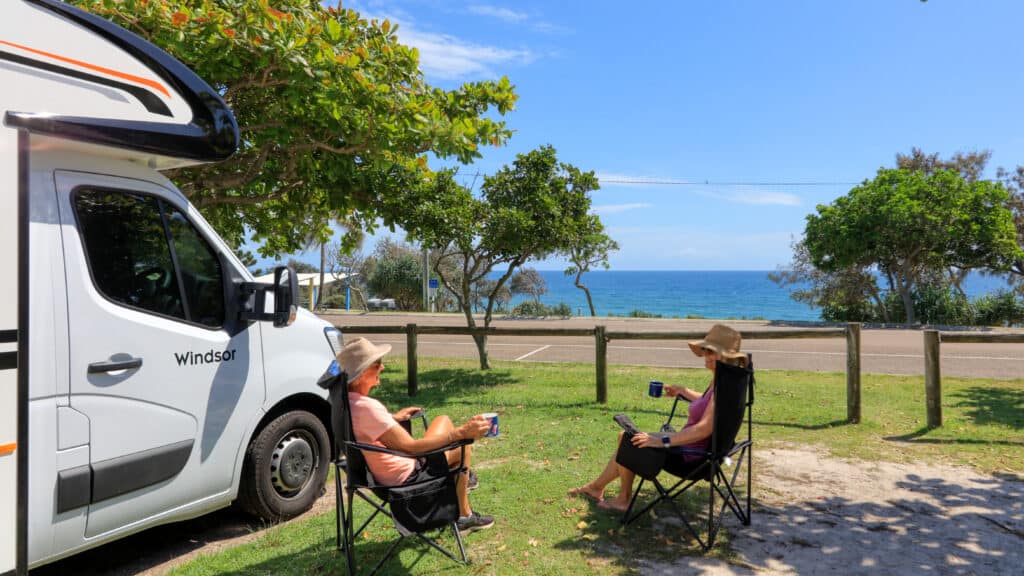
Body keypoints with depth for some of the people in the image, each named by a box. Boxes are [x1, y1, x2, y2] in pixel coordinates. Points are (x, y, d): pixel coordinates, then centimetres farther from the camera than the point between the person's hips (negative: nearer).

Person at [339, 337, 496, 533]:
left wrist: (394, 417, 25)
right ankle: (464, 516, 19)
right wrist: (462, 432, -33)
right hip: (405, 476, -9)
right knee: (462, 446, 5)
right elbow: (410, 447, -35)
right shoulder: (366, 407, -35)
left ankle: (460, 475, 37)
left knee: (443, 420, 19)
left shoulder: (347, 400, -5)